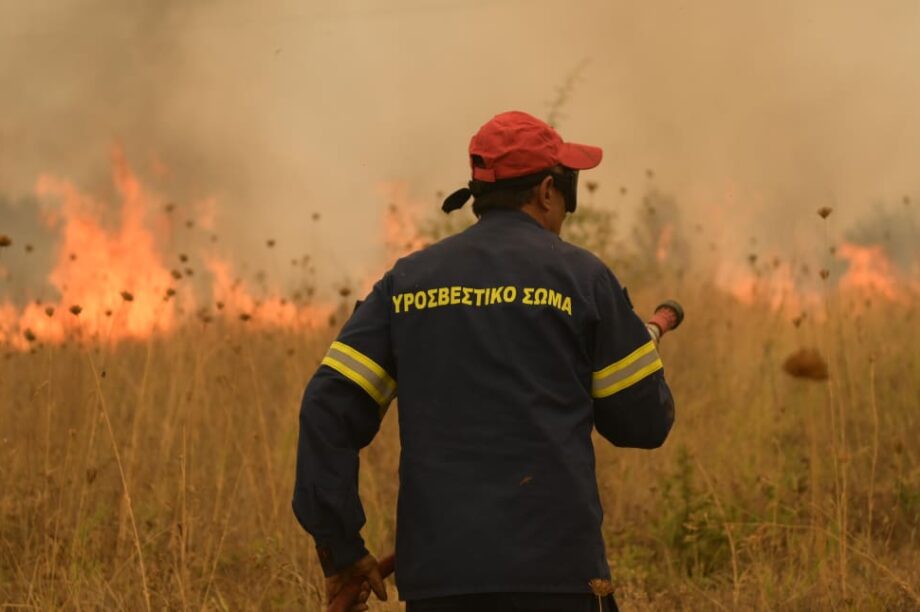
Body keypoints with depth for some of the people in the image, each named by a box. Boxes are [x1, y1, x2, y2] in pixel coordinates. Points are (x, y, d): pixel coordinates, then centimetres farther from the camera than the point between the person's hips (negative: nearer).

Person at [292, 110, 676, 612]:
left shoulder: (408, 282, 12)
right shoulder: (580, 277, 2)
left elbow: (331, 407, 4)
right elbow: (645, 420, 7)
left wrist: (340, 548, 8)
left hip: (439, 571, 4)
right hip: (552, 569, -4)